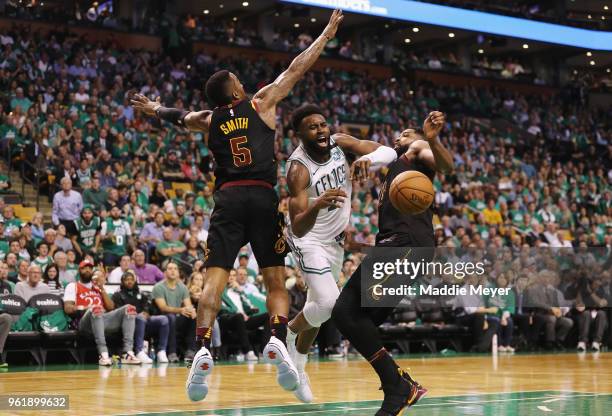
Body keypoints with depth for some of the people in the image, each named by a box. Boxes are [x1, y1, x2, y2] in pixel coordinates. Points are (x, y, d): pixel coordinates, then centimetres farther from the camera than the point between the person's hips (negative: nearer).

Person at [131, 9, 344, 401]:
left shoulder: (209, 120, 18)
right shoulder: (261, 103, 12)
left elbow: (180, 115, 39)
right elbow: (296, 70, 18)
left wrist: (154, 108, 61)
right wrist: (327, 33, 28)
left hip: (228, 200, 1)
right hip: (263, 198, -1)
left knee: (215, 279, -4)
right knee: (276, 280, 5)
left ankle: (204, 349, -21)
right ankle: (278, 341, -17)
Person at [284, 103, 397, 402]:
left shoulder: (340, 143, -13)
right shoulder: (298, 168, -29)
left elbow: (389, 152, -17)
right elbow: (298, 228, -37)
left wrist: (368, 159, -39)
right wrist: (317, 205, -58)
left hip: (335, 237, 6)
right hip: (309, 239, -6)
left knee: (319, 305, 15)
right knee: (328, 303, -21)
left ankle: (297, 366, 33)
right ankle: (291, 332, 10)